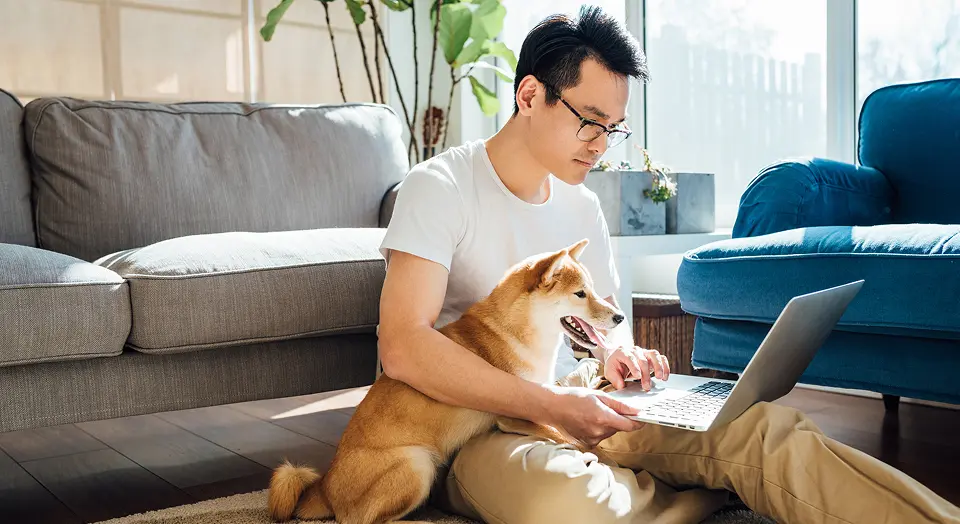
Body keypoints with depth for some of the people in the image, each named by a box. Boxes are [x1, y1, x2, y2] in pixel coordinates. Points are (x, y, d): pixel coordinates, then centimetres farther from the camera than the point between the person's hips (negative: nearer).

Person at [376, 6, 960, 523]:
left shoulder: (582, 206, 12)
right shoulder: (441, 186, -10)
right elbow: (403, 346, -21)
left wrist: (617, 353, -3)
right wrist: (553, 405, -26)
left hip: (574, 399, 6)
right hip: (478, 423, -5)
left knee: (762, 426, -22)